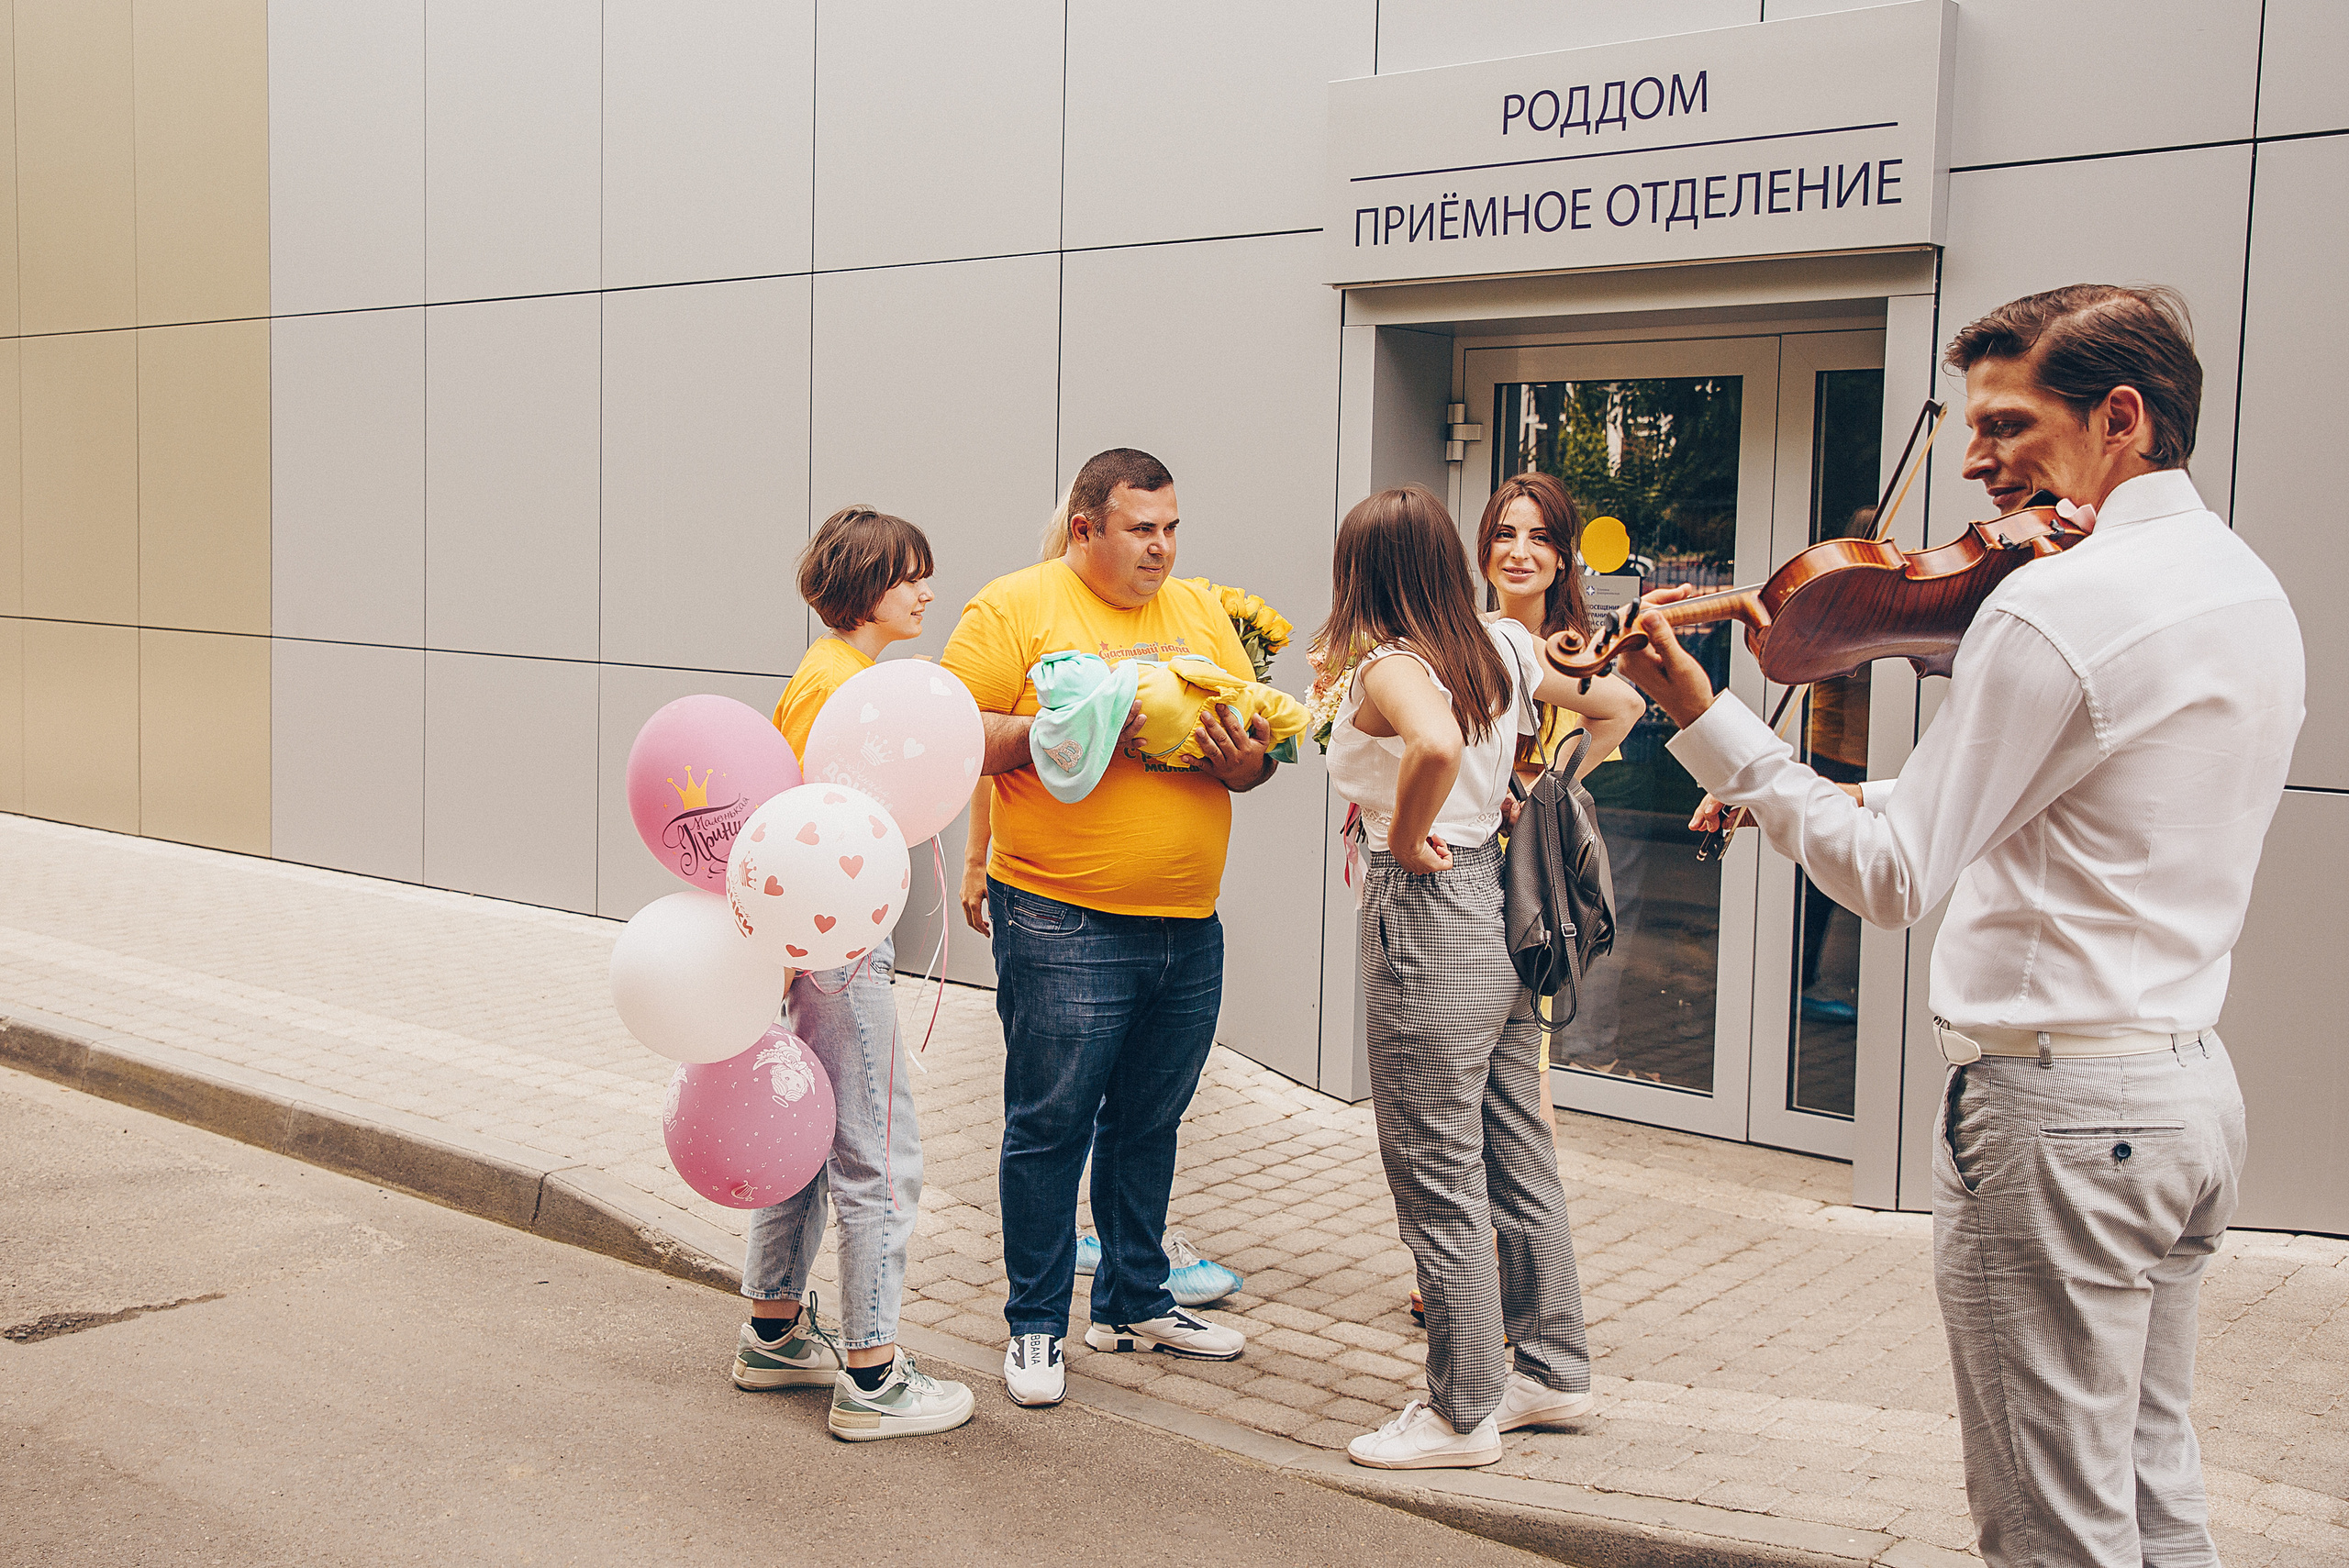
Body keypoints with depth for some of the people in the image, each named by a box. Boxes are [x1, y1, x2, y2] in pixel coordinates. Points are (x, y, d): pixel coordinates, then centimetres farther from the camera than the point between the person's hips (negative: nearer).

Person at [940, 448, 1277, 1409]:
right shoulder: (1016, 607, -4)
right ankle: (1035, 1326, 15)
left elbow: (1261, 750, 14)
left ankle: (1135, 1302, 31)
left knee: (1149, 1122, 16)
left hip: (1187, 925, 6)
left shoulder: (1200, 613, 13)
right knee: (1050, 1125, 1)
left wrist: (1239, 757, -9)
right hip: (1062, 925, -5)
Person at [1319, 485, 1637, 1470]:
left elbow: (1437, 743, -39)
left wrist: (1405, 835, -22)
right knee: (1520, 1159, 18)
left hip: (1425, 917, -8)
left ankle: (1462, 1414, 14)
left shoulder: (1387, 669, -17)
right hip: (1501, 905, 8)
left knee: (1439, 1182, 3)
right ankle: (1553, 1370, 30)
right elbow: (1620, 704, 16)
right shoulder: (1505, 646, 5)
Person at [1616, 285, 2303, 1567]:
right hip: (2192, 1087, 10)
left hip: (2057, 1101, -10)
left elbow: (1892, 875, -19)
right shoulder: (2252, 592, 11)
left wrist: (1703, 718, -15)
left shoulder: (2052, 605, -19)